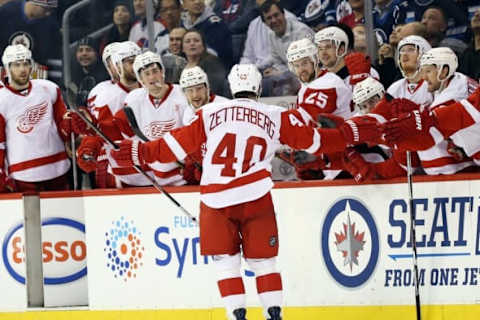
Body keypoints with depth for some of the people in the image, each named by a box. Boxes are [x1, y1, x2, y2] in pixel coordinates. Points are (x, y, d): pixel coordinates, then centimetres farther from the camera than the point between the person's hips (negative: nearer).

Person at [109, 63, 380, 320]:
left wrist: (140, 152, 14)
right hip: (256, 197, 0)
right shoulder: (276, 116, 9)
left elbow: (178, 145, 6)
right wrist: (350, 134, 26)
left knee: (226, 261, 10)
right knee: (263, 260, 11)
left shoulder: (210, 113, 8)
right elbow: (313, 140, 13)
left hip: (215, 201, 0)